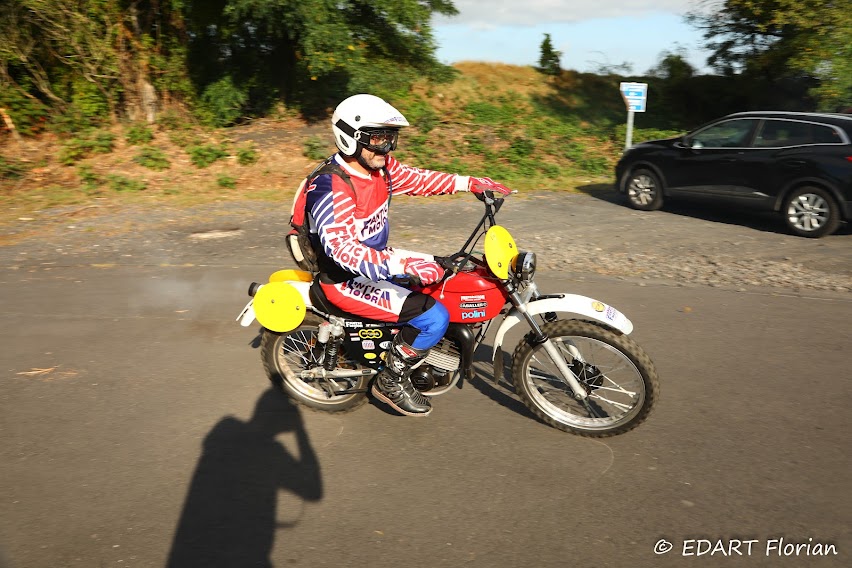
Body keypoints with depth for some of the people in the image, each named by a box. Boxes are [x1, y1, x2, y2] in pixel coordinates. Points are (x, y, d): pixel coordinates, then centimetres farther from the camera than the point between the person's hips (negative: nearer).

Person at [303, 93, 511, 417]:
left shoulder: (381, 168, -1)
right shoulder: (330, 189, -27)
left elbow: (417, 179, 12)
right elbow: (342, 248, -37)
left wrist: (469, 183, 3)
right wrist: (403, 264, -46)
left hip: (375, 259, 10)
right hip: (345, 280, -9)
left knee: (445, 273, 17)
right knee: (433, 317, -20)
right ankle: (391, 380, 1)